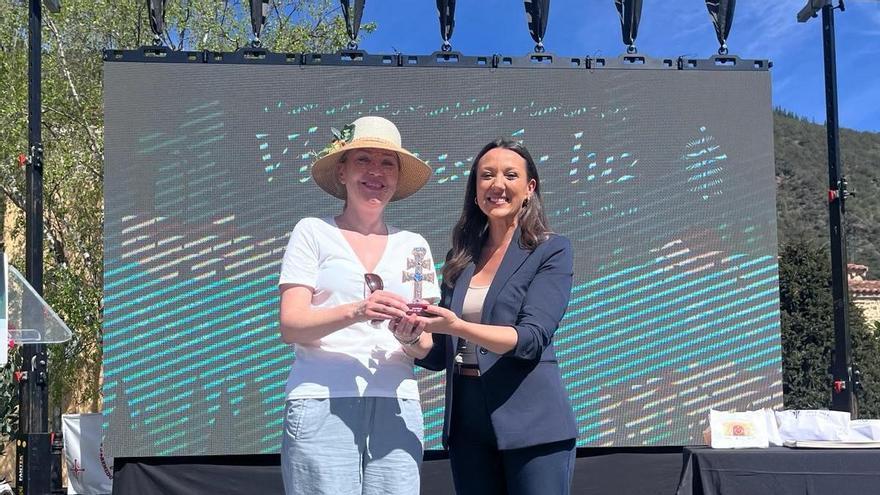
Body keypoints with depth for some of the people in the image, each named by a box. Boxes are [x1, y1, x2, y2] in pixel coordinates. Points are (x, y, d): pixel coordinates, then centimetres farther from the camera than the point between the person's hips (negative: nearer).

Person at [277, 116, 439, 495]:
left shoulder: (414, 246, 16)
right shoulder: (313, 232, 7)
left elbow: (426, 347, 14)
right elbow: (290, 325, -3)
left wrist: (411, 338, -9)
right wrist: (356, 312, -19)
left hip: (395, 407, 3)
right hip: (323, 404, -3)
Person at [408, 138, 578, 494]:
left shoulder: (551, 251, -2)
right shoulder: (460, 258, 11)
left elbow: (531, 338, -15)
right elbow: (439, 355, 12)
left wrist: (458, 327, -28)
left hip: (531, 424, -4)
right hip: (468, 424, 5)